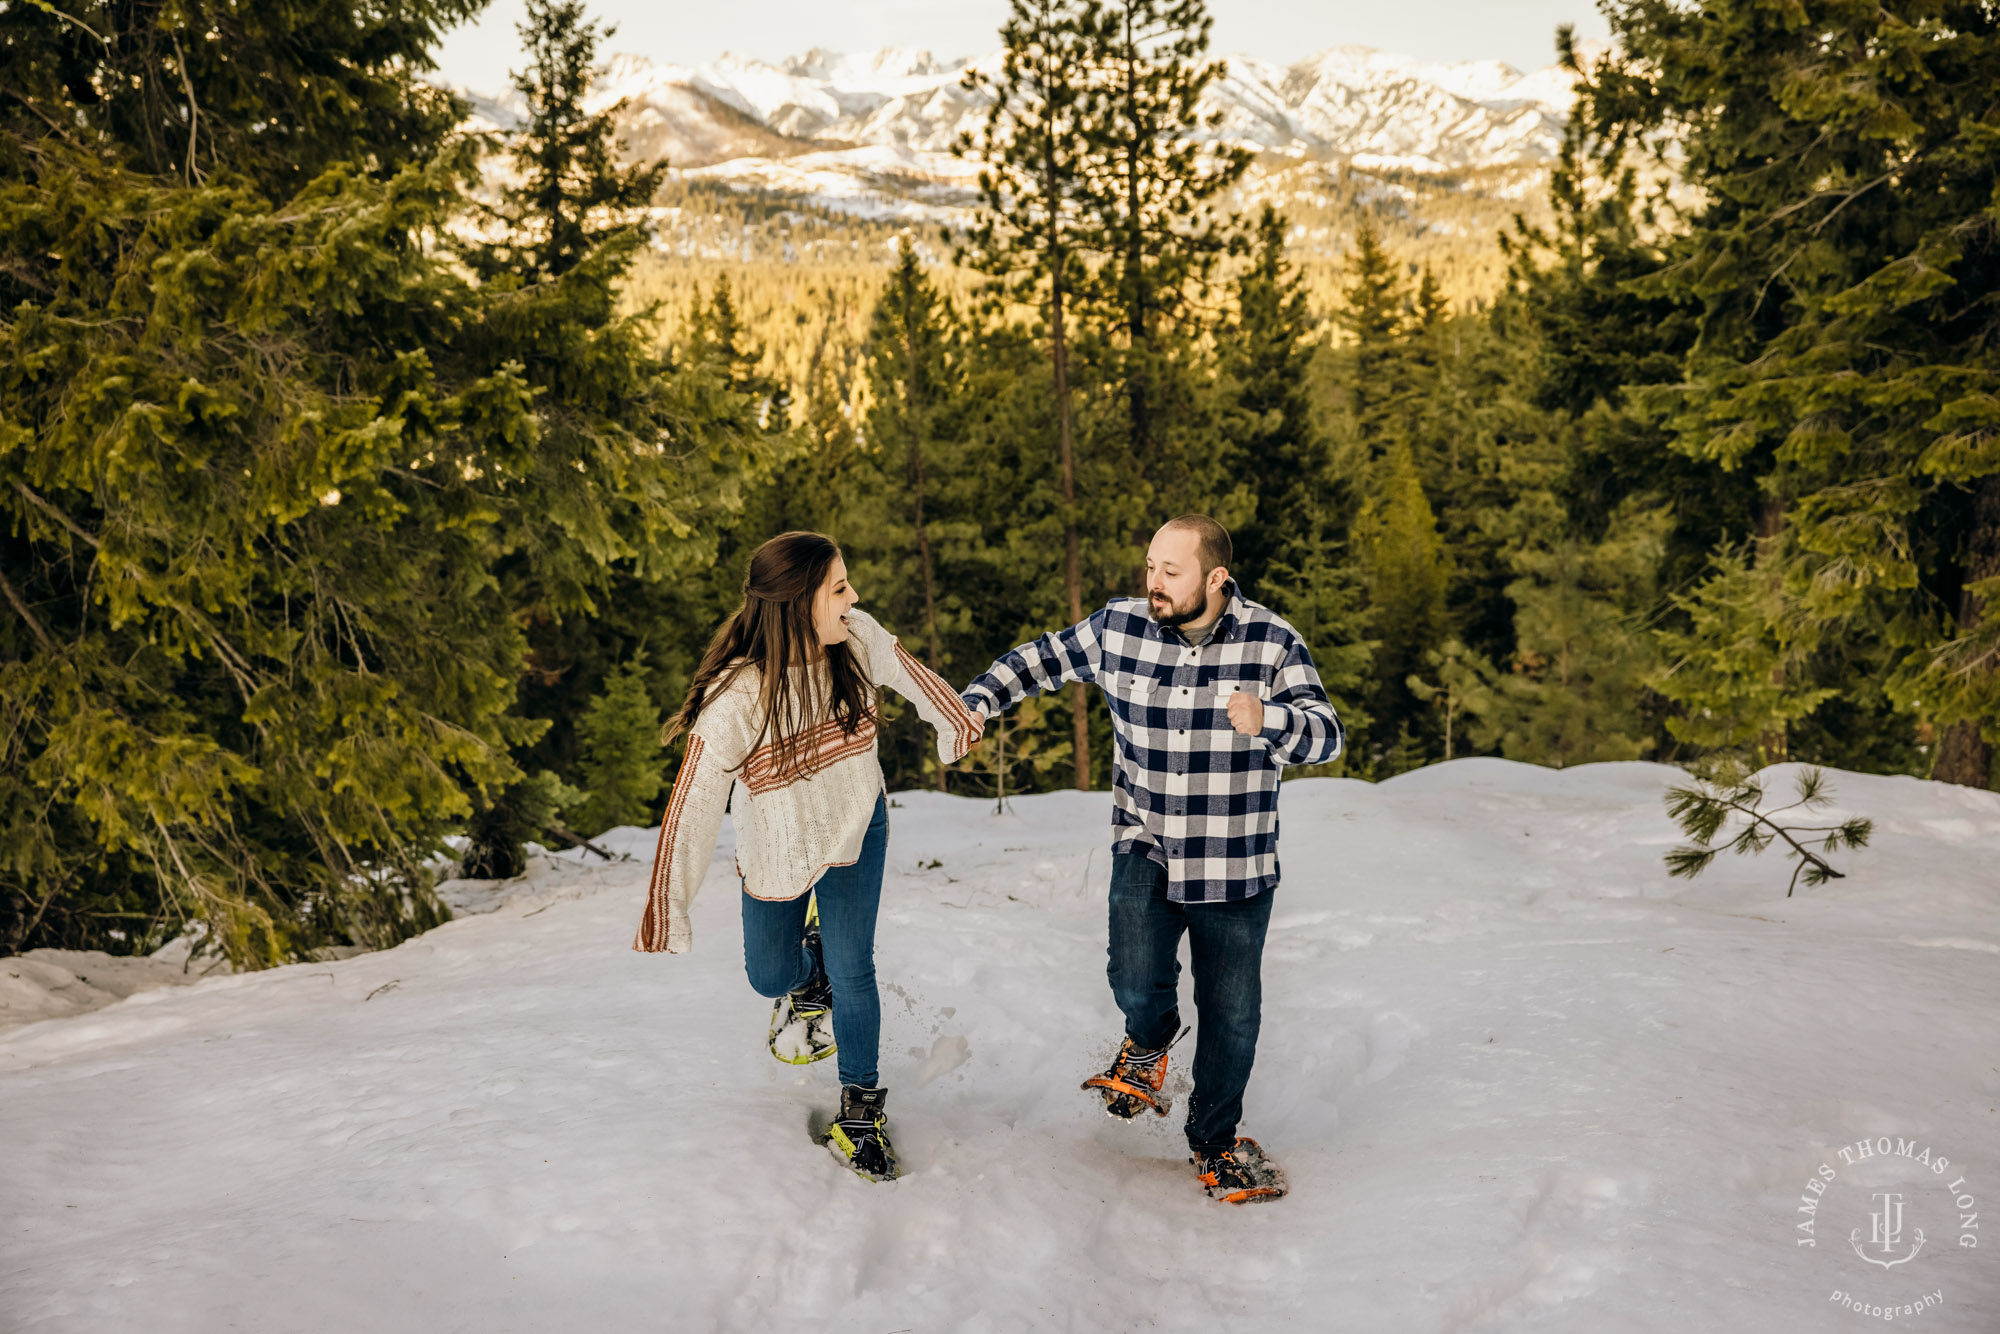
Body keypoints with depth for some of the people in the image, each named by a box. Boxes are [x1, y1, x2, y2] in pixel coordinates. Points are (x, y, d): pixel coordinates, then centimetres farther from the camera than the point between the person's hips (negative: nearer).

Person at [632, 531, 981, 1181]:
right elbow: (693, 811, -30)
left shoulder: (858, 639, -24)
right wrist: (665, 915, -28)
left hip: (856, 828, 1)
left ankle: (861, 1102, 20)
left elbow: (907, 672, -1)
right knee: (769, 976, 14)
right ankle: (809, 969, 51)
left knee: (852, 971, -2)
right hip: (775, 850, -1)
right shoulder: (734, 698, -34)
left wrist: (954, 722, 12)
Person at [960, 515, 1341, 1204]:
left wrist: (1269, 720, -36)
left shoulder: (1271, 641, -10)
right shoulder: (1117, 628, -5)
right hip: (1145, 849, 1)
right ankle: (1149, 1040, 19)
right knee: (1138, 982, -20)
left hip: (1236, 867, 0)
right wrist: (980, 699, -1)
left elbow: (1325, 737, -15)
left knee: (1232, 1016, 8)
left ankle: (1214, 1141, 34)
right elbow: (1044, 658, 12)